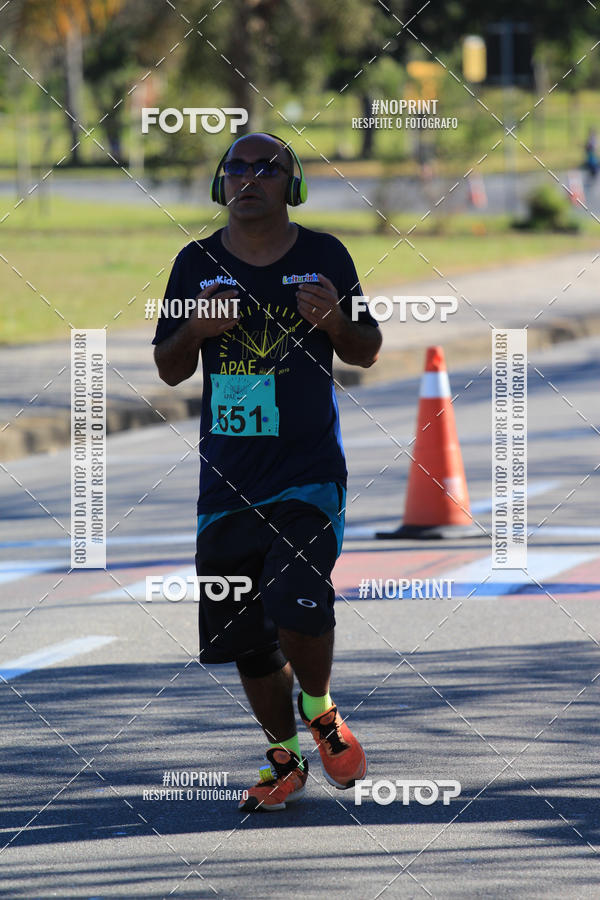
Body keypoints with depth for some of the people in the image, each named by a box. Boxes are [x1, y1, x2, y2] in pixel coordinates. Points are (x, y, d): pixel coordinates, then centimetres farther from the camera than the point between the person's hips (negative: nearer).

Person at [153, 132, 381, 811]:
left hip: (309, 473, -3)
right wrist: (194, 331, -10)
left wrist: (334, 322, -12)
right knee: (247, 642, 6)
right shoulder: (197, 264, 6)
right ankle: (284, 759, 26)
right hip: (227, 478, 3)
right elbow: (168, 370, 12)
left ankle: (320, 711, 9)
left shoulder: (323, 257, 1)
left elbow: (366, 354, 10)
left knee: (297, 610, -21)